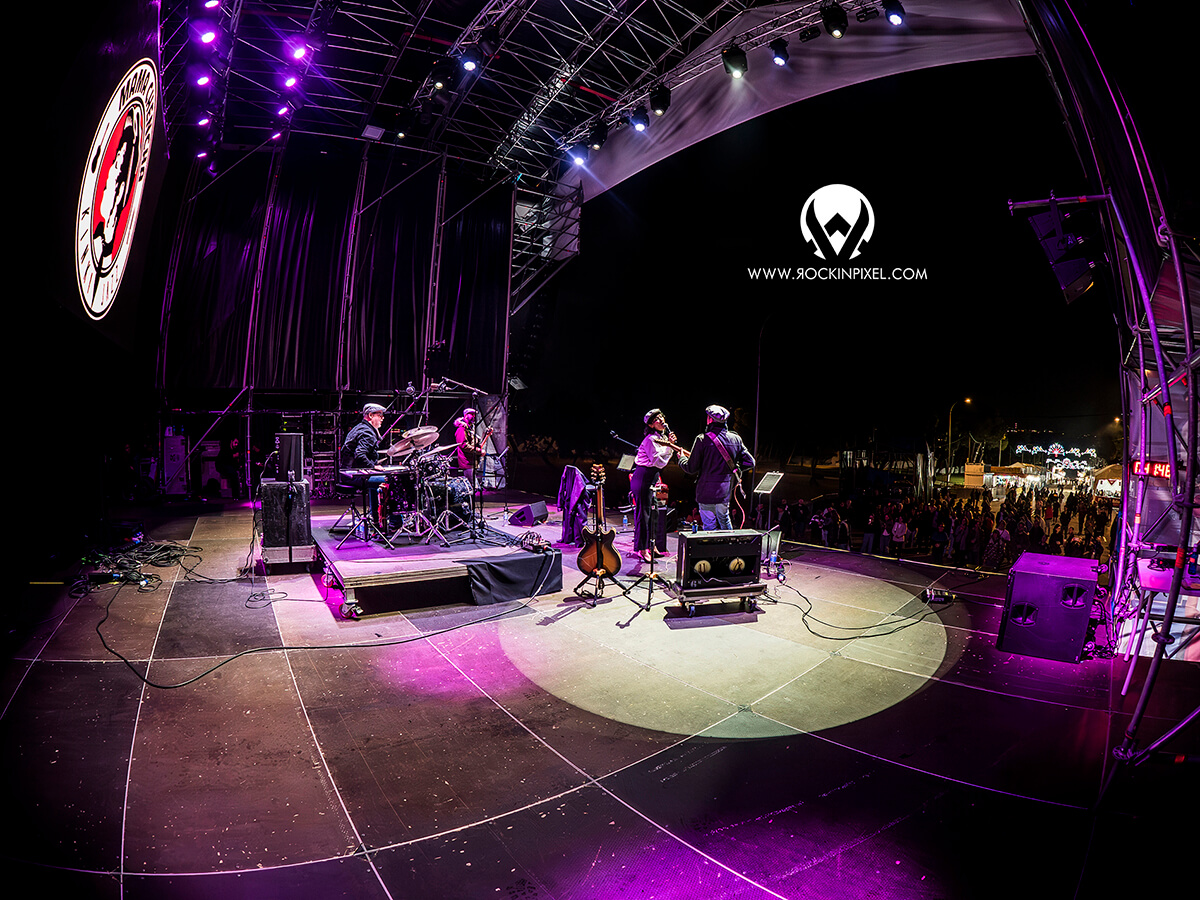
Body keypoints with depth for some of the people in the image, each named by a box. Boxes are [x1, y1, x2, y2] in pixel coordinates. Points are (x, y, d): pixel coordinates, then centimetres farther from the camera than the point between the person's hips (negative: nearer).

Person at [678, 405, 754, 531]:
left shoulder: (702, 440, -14)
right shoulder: (735, 439, 1)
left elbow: (691, 469, -10)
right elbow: (750, 462, 5)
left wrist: (681, 459, 10)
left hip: (706, 493, -5)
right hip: (725, 492, 5)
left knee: (710, 527, 4)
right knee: (724, 520, 24)